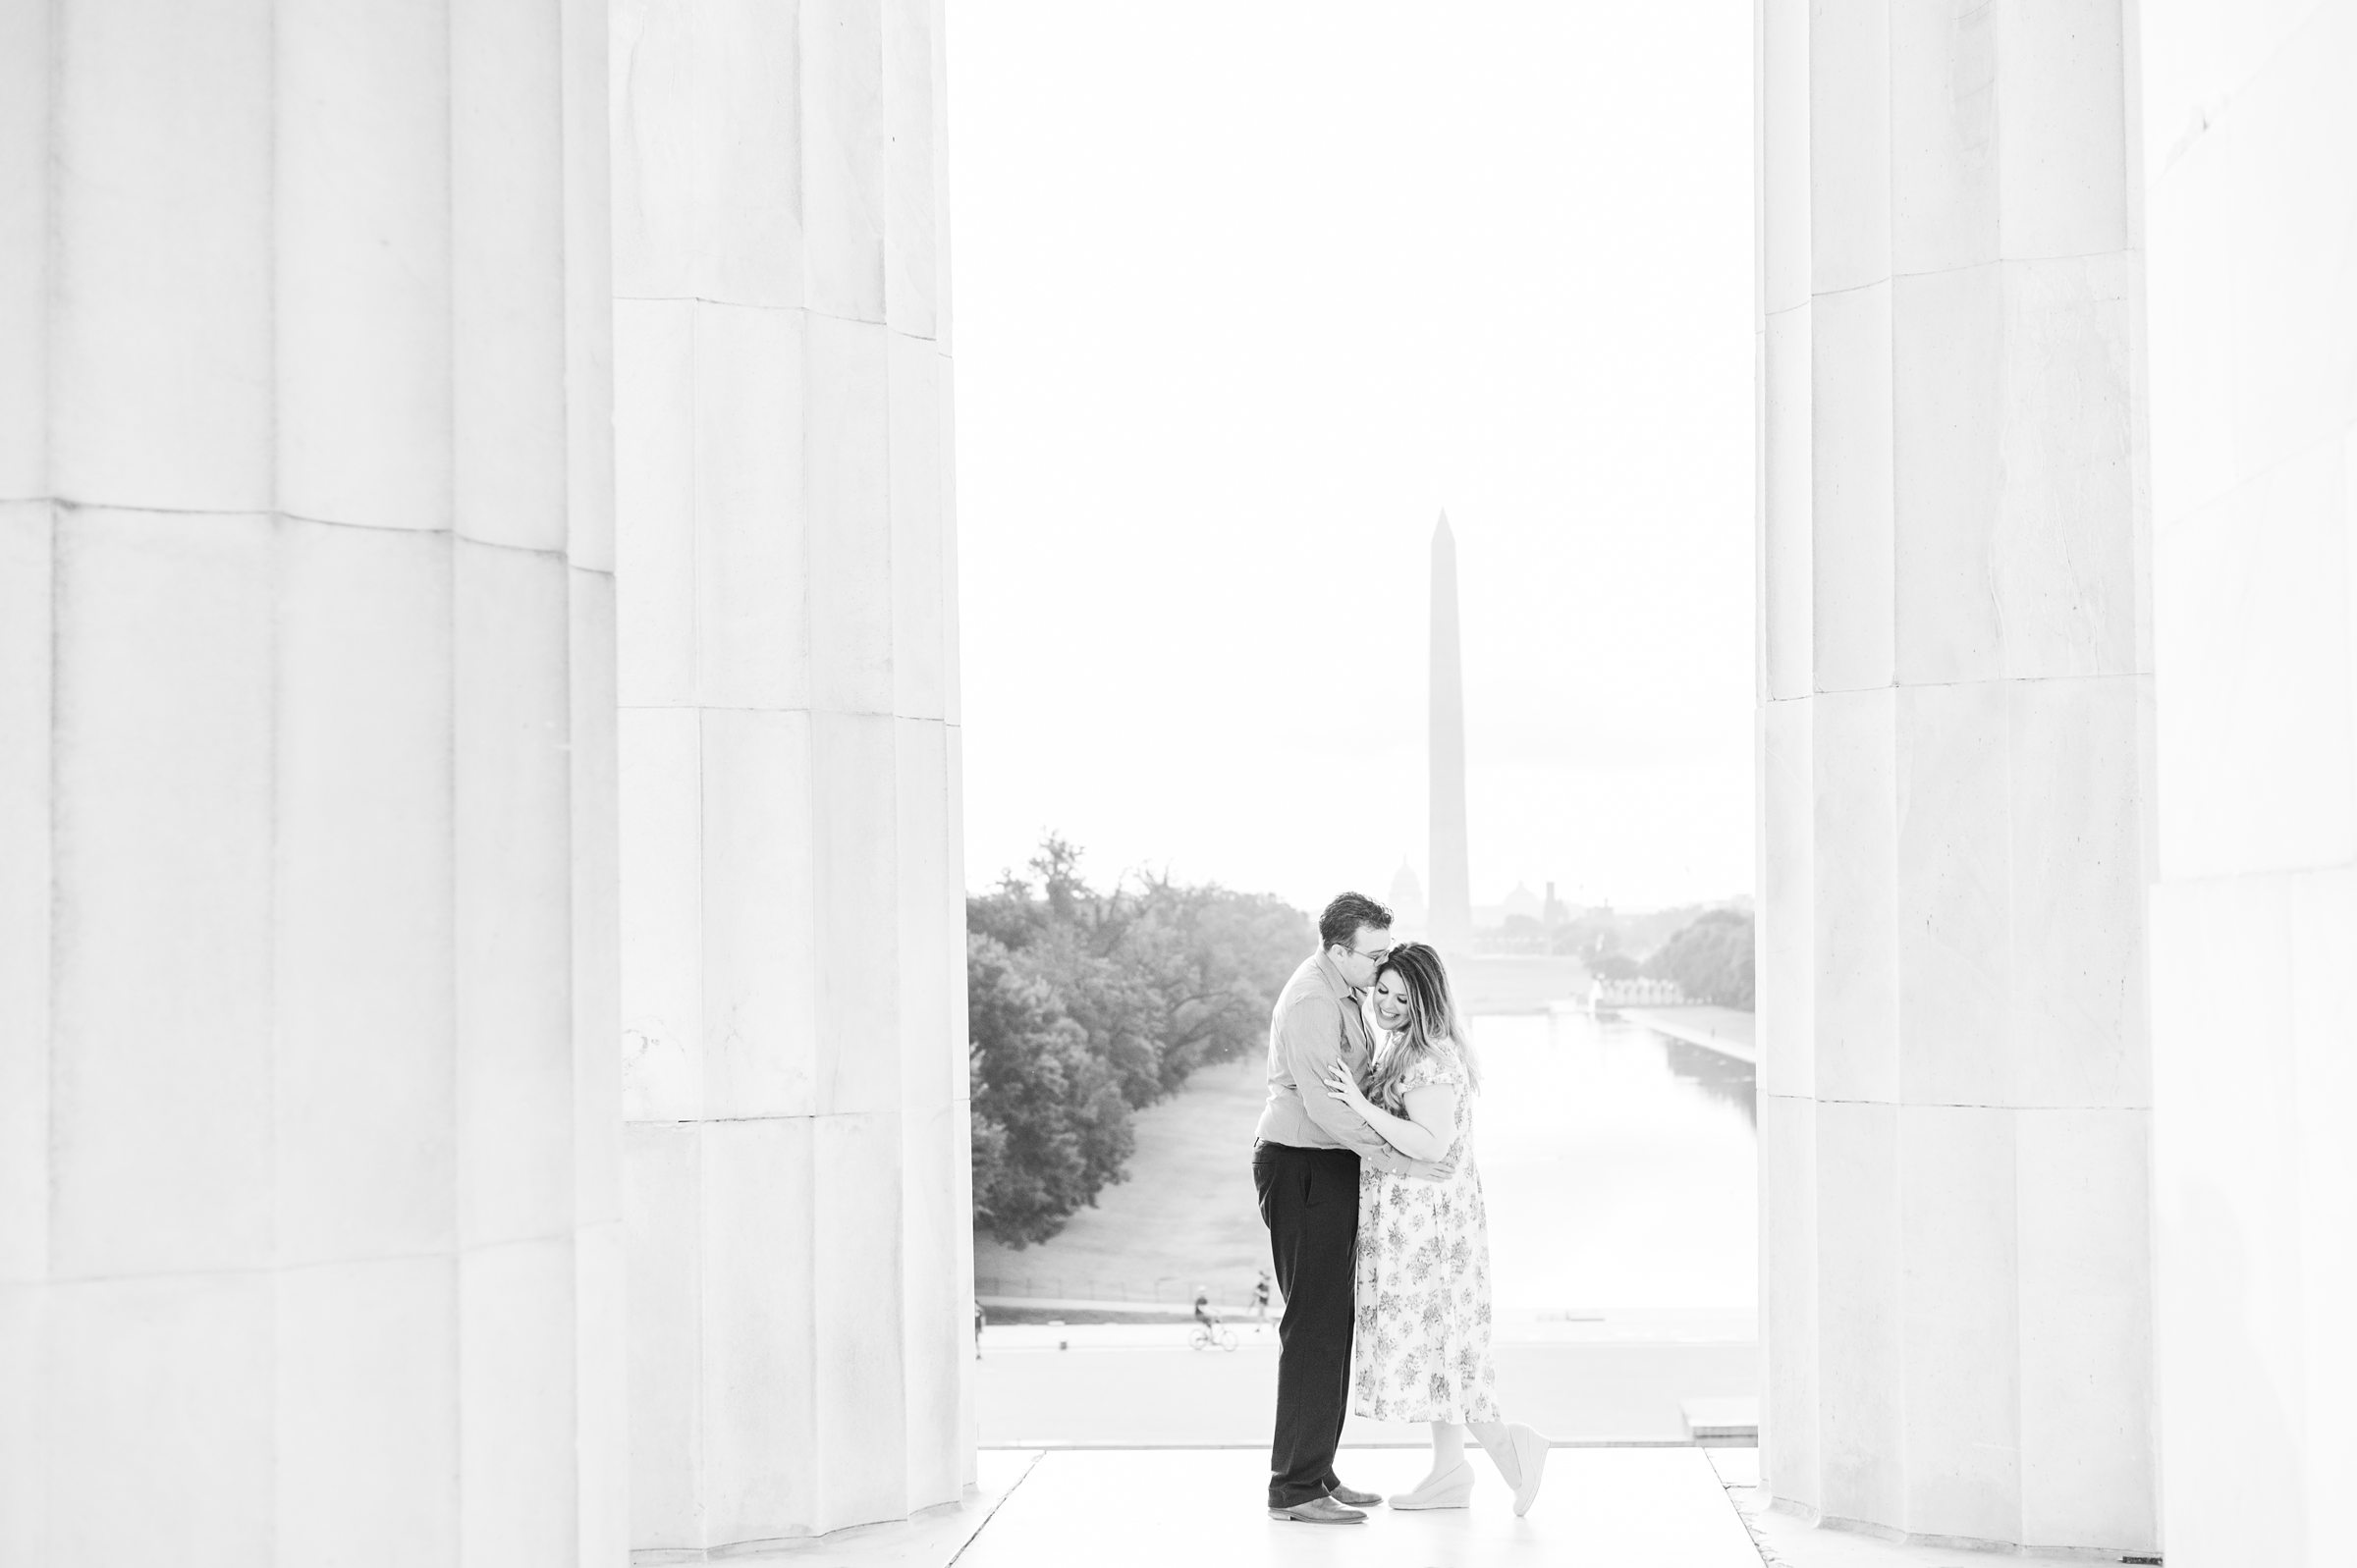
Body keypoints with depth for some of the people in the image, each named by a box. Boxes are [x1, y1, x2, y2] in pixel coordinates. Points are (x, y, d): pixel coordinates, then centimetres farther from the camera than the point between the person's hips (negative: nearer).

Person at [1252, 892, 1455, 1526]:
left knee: (1331, 1325, 13)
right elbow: (1325, 1103, -25)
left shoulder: (1341, 993, 15)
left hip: (1328, 1169, 10)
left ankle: (1315, 1473, 20)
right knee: (1315, 1326, -9)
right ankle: (1294, 1489, -5)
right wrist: (1397, 1163, -23)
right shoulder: (1310, 1000, -19)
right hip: (1302, 1169, -10)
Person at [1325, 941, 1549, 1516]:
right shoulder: (1398, 1050, 13)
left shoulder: (1431, 1059, -18)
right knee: (1433, 1340, 12)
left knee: (1425, 1338, -6)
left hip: (1426, 1218, -10)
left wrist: (1359, 1104, -28)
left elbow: (1433, 1145, -25)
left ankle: (1505, 1441, -2)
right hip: (1408, 1222, 10)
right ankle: (1449, 1472, 18)